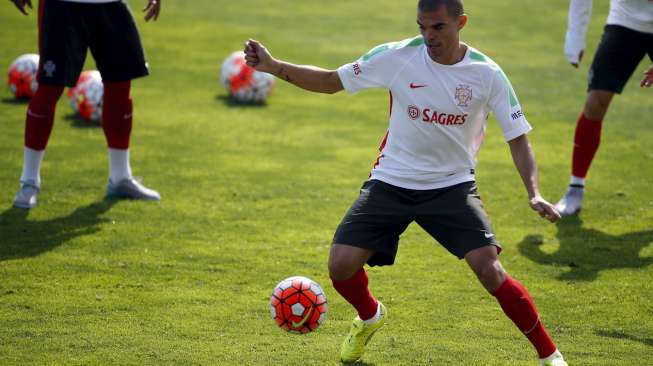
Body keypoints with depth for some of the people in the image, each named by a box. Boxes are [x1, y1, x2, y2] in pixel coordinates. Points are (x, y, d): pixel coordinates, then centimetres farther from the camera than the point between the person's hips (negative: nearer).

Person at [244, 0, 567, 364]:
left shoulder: (486, 74, -12)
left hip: (452, 185, -2)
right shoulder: (397, 57, -11)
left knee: (489, 269, -21)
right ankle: (370, 317, 26)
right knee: (341, 264, -12)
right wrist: (273, 66, -12)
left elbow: (518, 139, -5)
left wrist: (534, 193, -20)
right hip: (391, 183, 2)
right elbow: (330, 81, 0)